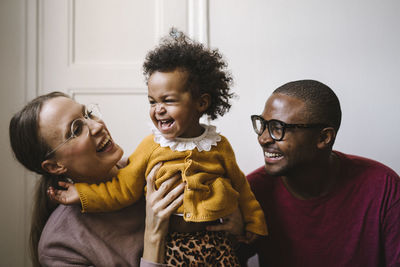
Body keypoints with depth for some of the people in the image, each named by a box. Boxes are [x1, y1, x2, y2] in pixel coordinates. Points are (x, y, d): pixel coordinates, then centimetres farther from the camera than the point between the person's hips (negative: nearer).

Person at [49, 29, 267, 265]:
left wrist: (255, 225, 16)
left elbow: (240, 187, 13)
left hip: (216, 243, 1)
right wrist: (81, 194, -8)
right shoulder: (151, 146, -1)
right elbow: (123, 188, 1)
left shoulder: (219, 146, 1)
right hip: (169, 244, -1)